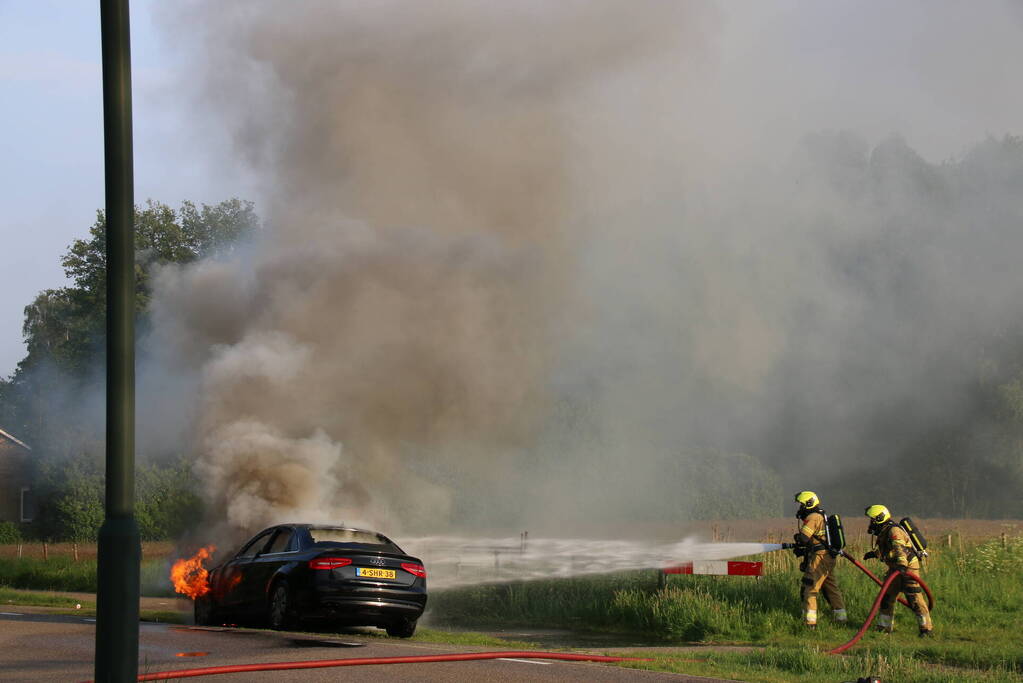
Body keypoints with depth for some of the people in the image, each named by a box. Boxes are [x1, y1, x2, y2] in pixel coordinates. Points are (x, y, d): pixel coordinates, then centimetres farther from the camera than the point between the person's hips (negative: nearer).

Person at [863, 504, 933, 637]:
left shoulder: (894, 531, -20)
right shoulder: (883, 532, 12)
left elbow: (900, 548, -37)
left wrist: (902, 564, -52)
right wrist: (874, 554, 48)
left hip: (908, 567, -10)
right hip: (896, 568, 10)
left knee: (914, 599, -11)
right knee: (887, 597, 11)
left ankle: (926, 628, -8)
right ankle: (884, 627, 19)